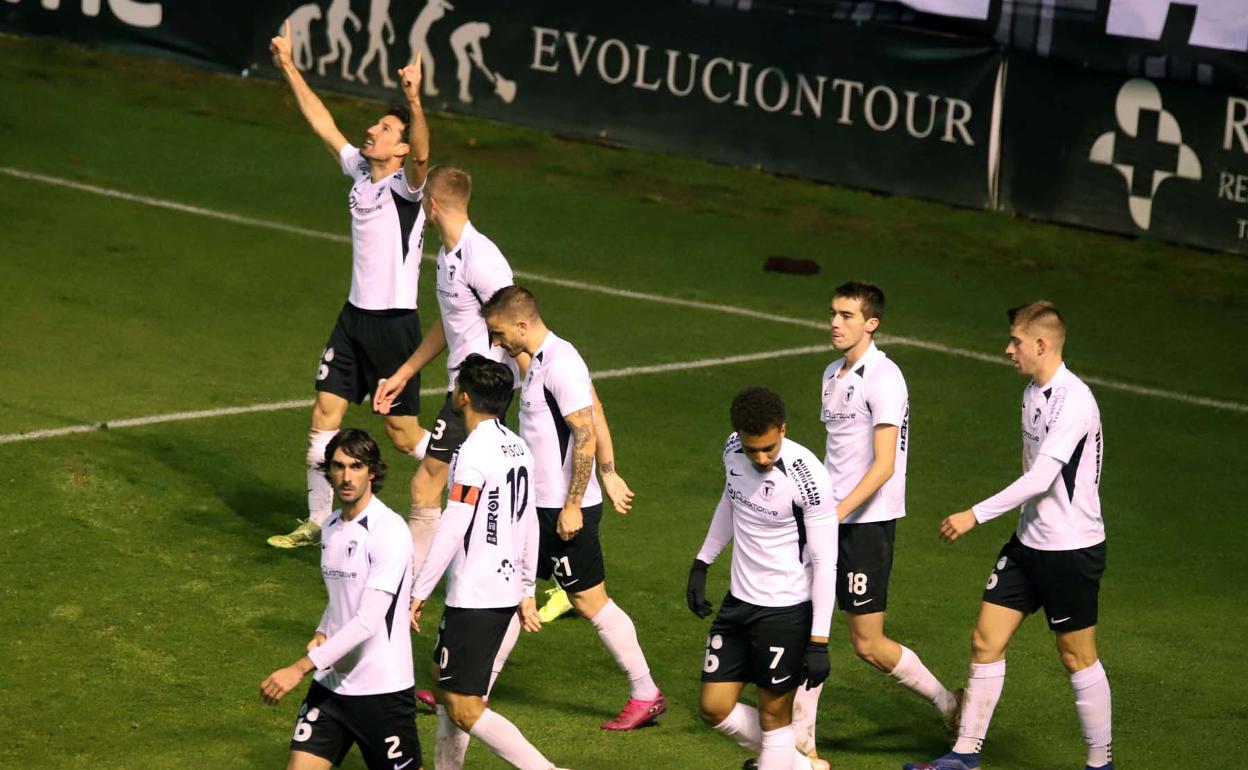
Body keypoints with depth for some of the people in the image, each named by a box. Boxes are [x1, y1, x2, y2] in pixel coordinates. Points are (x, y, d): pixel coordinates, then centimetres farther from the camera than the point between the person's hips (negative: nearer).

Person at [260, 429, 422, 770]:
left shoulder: (389, 531, -16)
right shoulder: (332, 527, 10)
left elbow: (369, 620, -23)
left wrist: (302, 667, -27)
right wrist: (320, 634, 3)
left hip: (381, 689, -7)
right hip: (330, 684, 7)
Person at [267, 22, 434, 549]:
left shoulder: (406, 185, -15)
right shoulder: (359, 169, 5)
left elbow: (421, 154, -37)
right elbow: (321, 122, 14)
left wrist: (414, 102, -54)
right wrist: (288, 67, 12)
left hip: (394, 322, -7)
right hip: (355, 315, 7)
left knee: (403, 434, -1)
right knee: (325, 413, 6)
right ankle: (318, 521, 16)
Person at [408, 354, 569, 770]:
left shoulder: (475, 452, -18)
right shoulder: (517, 447, 9)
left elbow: (450, 532, -20)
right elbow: (529, 526, 15)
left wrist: (417, 594, -15)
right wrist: (526, 591, 23)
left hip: (475, 598, -9)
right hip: (506, 591, 9)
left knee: (464, 708, -6)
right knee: (445, 686, 21)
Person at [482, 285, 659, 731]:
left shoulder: (560, 365, -21)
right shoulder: (544, 359, 9)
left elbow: (585, 435, -24)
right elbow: (596, 415, 16)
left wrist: (572, 506, -22)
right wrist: (609, 475, 18)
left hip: (565, 509, -10)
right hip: (540, 504, 10)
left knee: (590, 601, -1)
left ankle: (646, 695, 9)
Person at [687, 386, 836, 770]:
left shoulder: (808, 478, -23)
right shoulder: (733, 451, -4)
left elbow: (825, 564, -18)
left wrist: (818, 642, -19)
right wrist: (702, 564, 21)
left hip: (786, 609, -7)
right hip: (739, 601, 7)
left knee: (773, 715, 2)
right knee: (715, 708, 7)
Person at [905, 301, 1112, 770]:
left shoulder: (1074, 401, -21)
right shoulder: (1033, 393, 9)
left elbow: (1041, 477, -27)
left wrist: (976, 515, -26)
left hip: (1072, 547, -9)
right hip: (1029, 542, 9)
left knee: (1078, 658, 2)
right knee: (986, 642, 6)